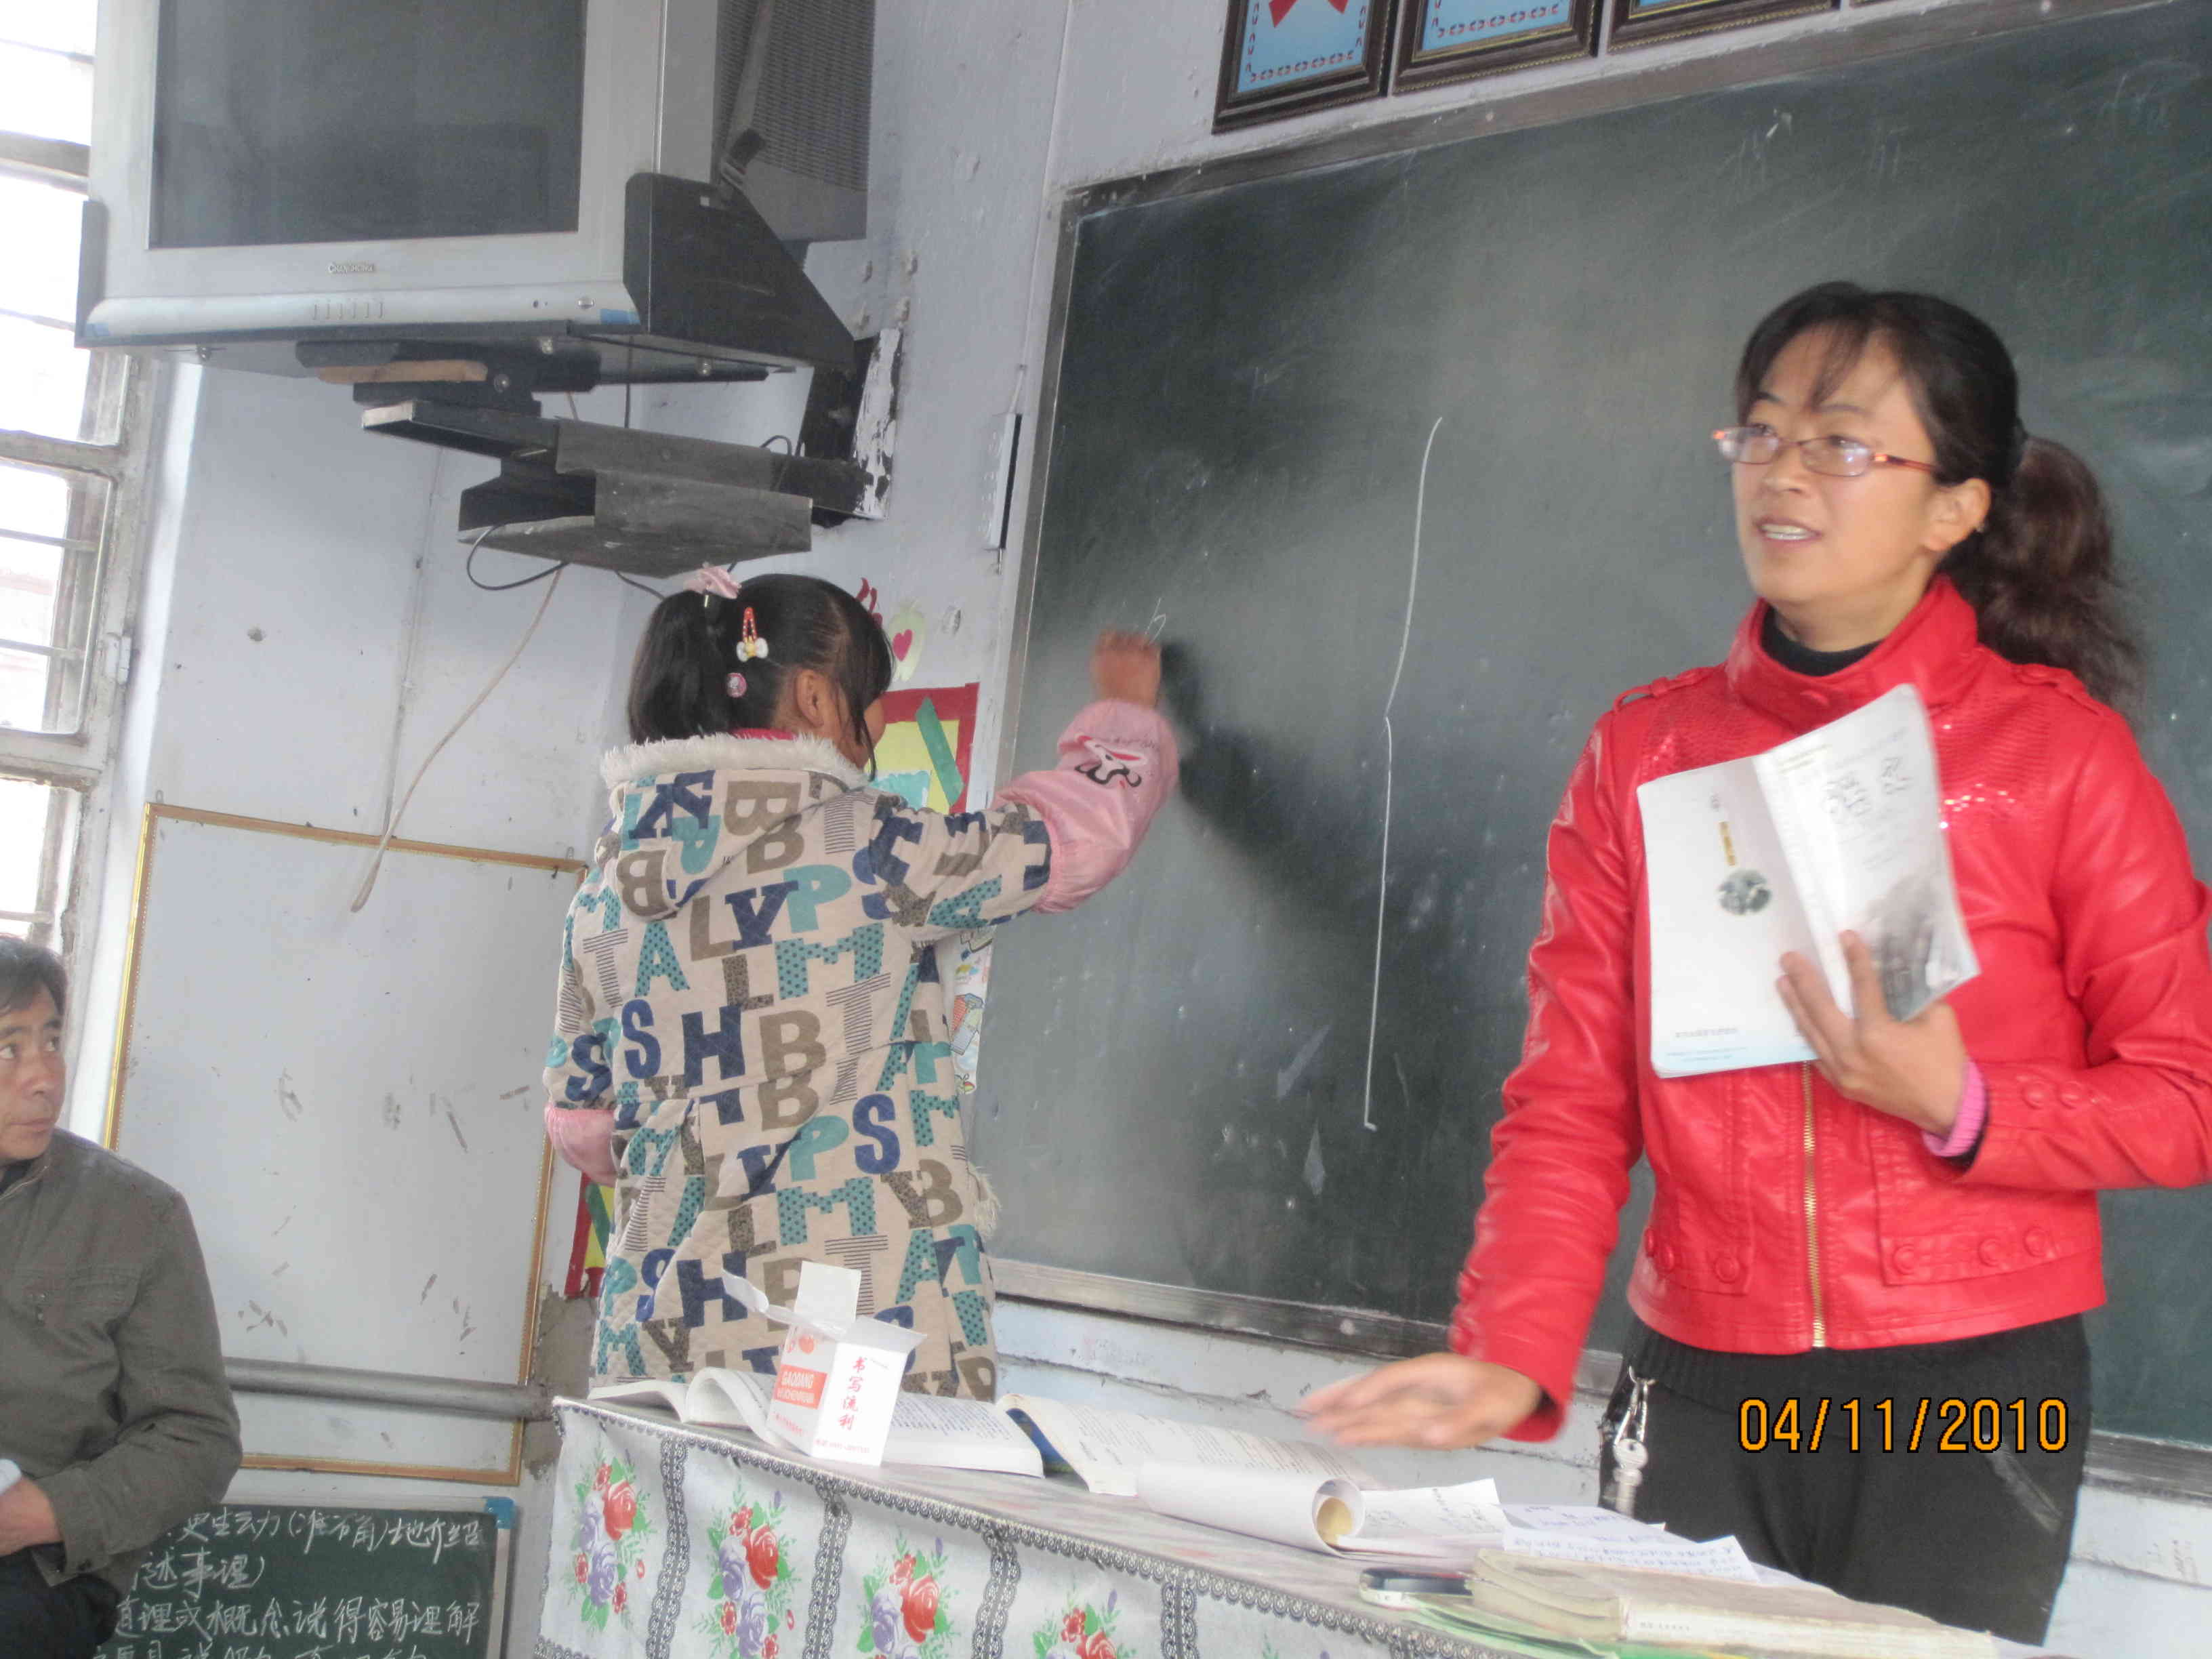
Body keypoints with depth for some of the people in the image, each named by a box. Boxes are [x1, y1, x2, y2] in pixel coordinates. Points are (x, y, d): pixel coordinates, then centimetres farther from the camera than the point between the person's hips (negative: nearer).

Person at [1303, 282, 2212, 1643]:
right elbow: (1572, 1105, 3)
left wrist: (1958, 1109, -18)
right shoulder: (1647, 753, 6)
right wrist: (1513, 1356, -12)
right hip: (1700, 1392, 3)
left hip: (1969, 1391, -2)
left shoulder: (2058, 751, -2)